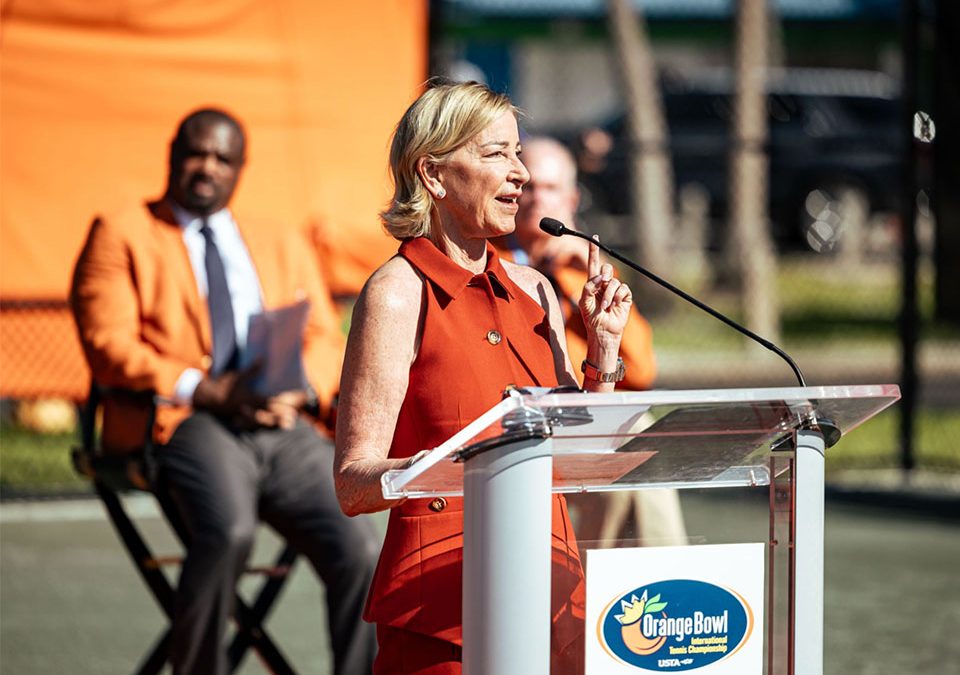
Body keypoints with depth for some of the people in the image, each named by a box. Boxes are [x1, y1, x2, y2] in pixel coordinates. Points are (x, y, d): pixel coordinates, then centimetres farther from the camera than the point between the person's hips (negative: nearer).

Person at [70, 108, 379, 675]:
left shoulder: (283, 247, 28)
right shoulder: (121, 235, 13)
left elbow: (325, 340, 18)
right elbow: (108, 346, 0)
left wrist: (297, 390, -7)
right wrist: (205, 391, -12)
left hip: (282, 427, 4)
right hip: (181, 422, -4)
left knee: (360, 552, -20)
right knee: (230, 530, -35)